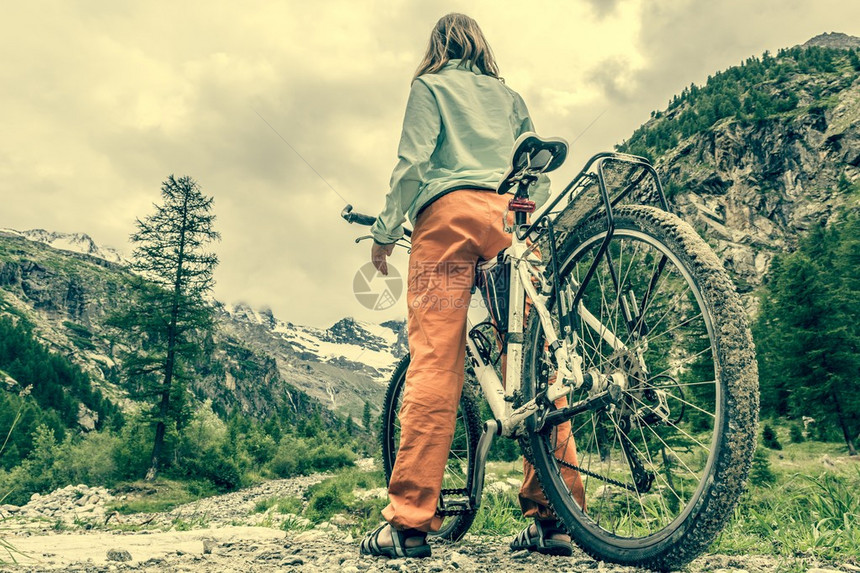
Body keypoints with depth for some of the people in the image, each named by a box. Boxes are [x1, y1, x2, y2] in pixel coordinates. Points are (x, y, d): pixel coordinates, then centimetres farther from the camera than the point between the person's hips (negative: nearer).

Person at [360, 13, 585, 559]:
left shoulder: (430, 86, 17)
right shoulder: (511, 95, 28)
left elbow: (413, 162, 1)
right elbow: (541, 175, 19)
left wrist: (386, 231, 5)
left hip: (449, 211, -3)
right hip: (512, 214, 4)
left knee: (434, 361, -13)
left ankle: (410, 521, -15)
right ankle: (554, 515, -4)